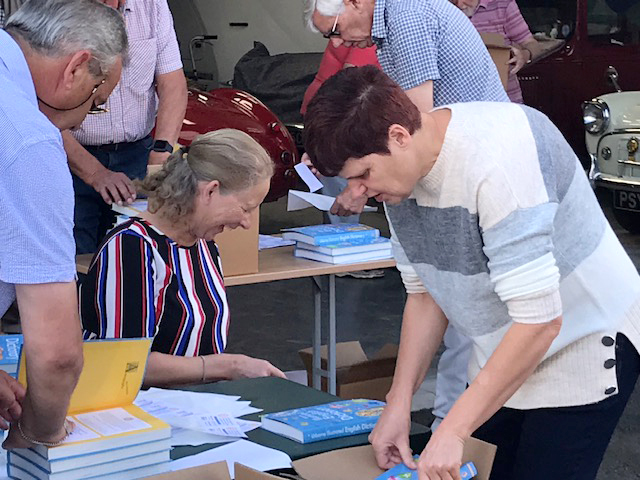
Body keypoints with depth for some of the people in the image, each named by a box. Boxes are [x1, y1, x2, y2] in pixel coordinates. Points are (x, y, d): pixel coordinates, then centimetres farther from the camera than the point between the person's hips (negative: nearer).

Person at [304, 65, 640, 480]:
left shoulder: (497, 159, -31)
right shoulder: (402, 171, -6)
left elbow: (538, 320, -32)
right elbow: (424, 293, 6)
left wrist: (452, 431, -31)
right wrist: (399, 403, -3)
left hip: (583, 344, -7)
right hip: (506, 354, 7)